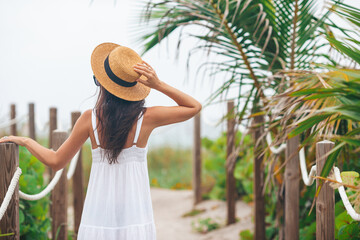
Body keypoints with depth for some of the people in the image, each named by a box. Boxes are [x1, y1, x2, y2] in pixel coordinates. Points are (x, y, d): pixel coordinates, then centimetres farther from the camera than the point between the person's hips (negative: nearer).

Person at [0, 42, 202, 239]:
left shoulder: (90, 119, -5)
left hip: (98, 222, 1)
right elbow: (195, 107, 7)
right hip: (136, 221, -1)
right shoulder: (146, 118, -7)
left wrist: (25, 141, 21)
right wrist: (159, 85, -5)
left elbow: (56, 161, 5)